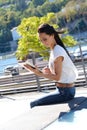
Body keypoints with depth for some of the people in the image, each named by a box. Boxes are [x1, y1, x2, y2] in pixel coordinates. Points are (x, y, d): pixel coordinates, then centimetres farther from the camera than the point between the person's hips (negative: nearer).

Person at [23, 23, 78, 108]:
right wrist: (49, 71, -5)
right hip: (65, 90, 9)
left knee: (33, 104, -14)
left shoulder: (57, 52, -18)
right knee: (34, 103, 15)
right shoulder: (54, 50, 9)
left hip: (65, 92, -9)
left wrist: (39, 73, -23)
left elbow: (57, 77, -19)